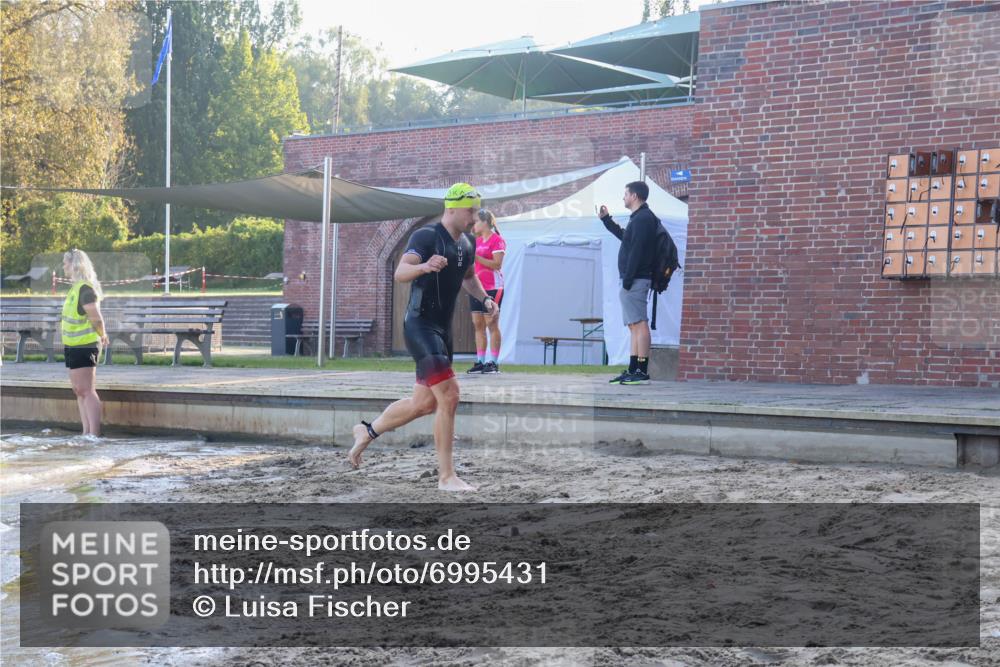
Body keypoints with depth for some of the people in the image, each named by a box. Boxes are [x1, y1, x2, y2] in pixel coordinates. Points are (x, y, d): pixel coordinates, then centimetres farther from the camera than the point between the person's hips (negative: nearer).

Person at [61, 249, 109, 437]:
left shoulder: (85, 288, -18)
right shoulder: (76, 287, 12)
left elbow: (96, 318, -21)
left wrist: (101, 335, -5)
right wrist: (102, 335, 15)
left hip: (83, 347, -10)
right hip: (74, 346, 10)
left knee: (86, 390, -10)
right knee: (79, 390, 12)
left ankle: (94, 434, -10)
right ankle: (86, 433, 16)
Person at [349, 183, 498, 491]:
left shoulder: (466, 245, 11)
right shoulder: (427, 236, -14)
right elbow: (400, 273, -27)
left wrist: (484, 297, 13)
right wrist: (424, 266, -48)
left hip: (442, 330, 9)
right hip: (420, 326, -9)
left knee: (425, 402, 14)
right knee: (449, 396, -18)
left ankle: (367, 431, 35)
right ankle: (446, 476, -11)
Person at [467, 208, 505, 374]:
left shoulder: (497, 240, -7)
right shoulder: (478, 241, 17)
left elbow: (497, 264, -16)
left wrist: (476, 257, -20)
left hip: (492, 288, -8)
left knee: (492, 324, -7)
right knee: (478, 325, 5)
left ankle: (493, 362, -5)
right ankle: (480, 362, 7)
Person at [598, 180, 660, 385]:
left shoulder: (643, 219, -12)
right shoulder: (640, 218, 21)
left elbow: (636, 251, -20)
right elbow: (624, 236, 39)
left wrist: (627, 280, -22)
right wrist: (606, 219, 42)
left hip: (636, 280, -11)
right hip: (634, 280, 11)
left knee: (638, 324, -13)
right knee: (634, 325, 10)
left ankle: (642, 371, -16)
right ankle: (633, 371, 12)